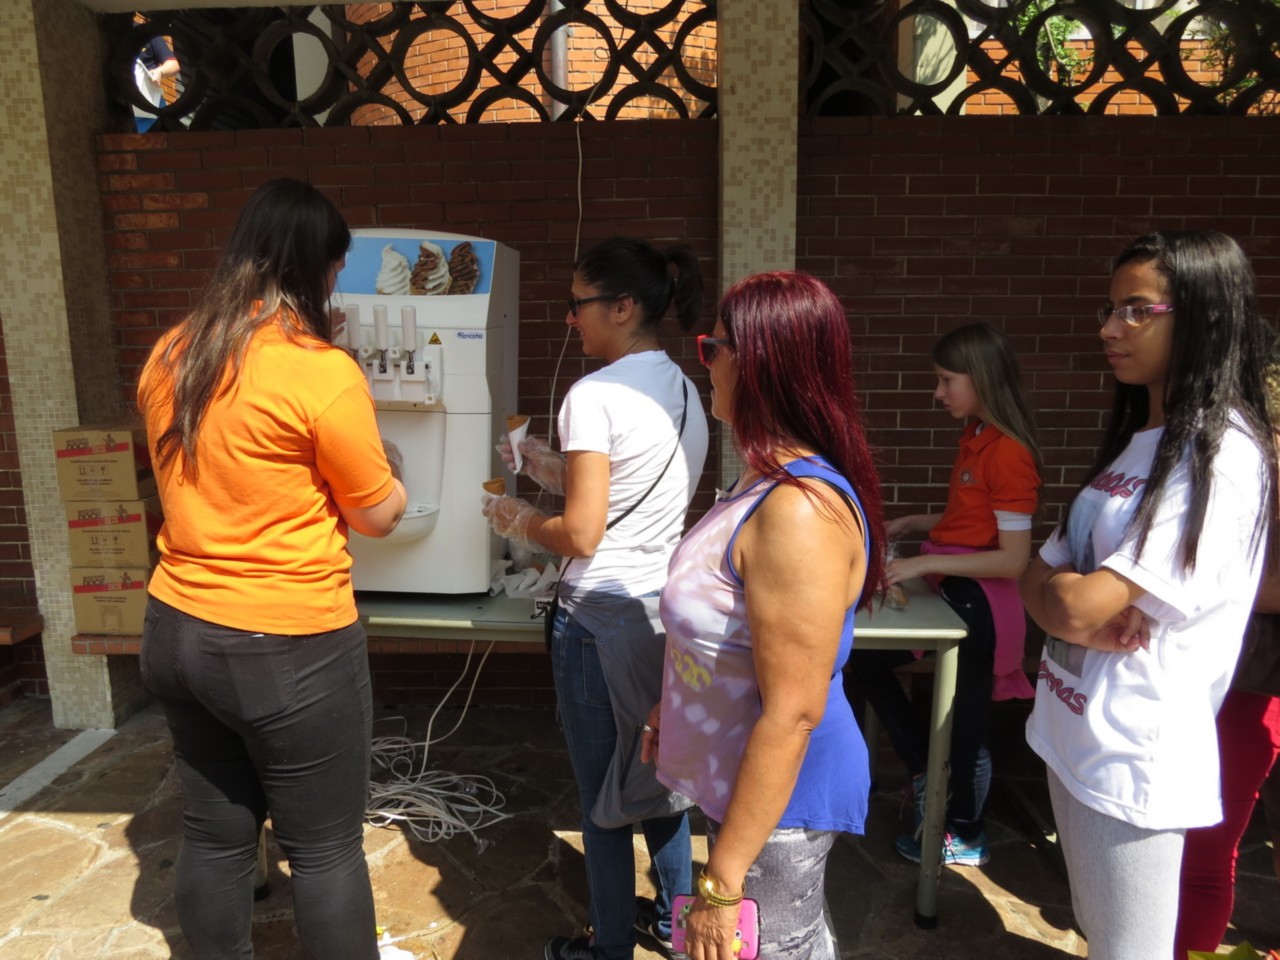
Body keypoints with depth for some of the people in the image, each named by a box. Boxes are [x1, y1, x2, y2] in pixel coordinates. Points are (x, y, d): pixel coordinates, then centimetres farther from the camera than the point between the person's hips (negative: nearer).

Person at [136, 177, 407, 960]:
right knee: (326, 845, 10)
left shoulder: (170, 357, 3)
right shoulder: (323, 371, -19)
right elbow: (378, 515, -9)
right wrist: (377, 469, 10)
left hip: (177, 630, 7)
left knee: (214, 833, 20)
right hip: (289, 648, -7)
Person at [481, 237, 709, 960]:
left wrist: (517, 520, -1)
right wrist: (551, 465, 14)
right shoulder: (686, 391, 8)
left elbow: (581, 535, -19)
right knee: (661, 771, 23)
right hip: (668, 608, 8)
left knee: (602, 791, 10)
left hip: (603, 618, -8)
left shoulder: (596, 395, -17)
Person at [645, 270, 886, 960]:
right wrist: (670, 709, 21)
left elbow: (793, 712, -29)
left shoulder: (800, 512, -30)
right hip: (737, 775, 9)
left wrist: (721, 882, -22)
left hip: (777, 795, -9)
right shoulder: (768, 480, 2)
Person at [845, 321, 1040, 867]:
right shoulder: (975, 439, 6)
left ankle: (964, 838, 32)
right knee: (863, 664, 15)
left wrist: (925, 563, -22)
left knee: (964, 724, 9)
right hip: (951, 594, 9)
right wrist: (911, 524, 7)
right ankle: (926, 776, 28)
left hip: (976, 605, -9)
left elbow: (1013, 558, -22)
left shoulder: (1007, 452, -20)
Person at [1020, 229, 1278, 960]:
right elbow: (1038, 578, 6)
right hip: (1073, 732, 8)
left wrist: (1063, 587, -4)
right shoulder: (1135, 439, 9)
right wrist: (1088, 617, -15)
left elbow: (1077, 605, -26)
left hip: (1133, 757, -8)